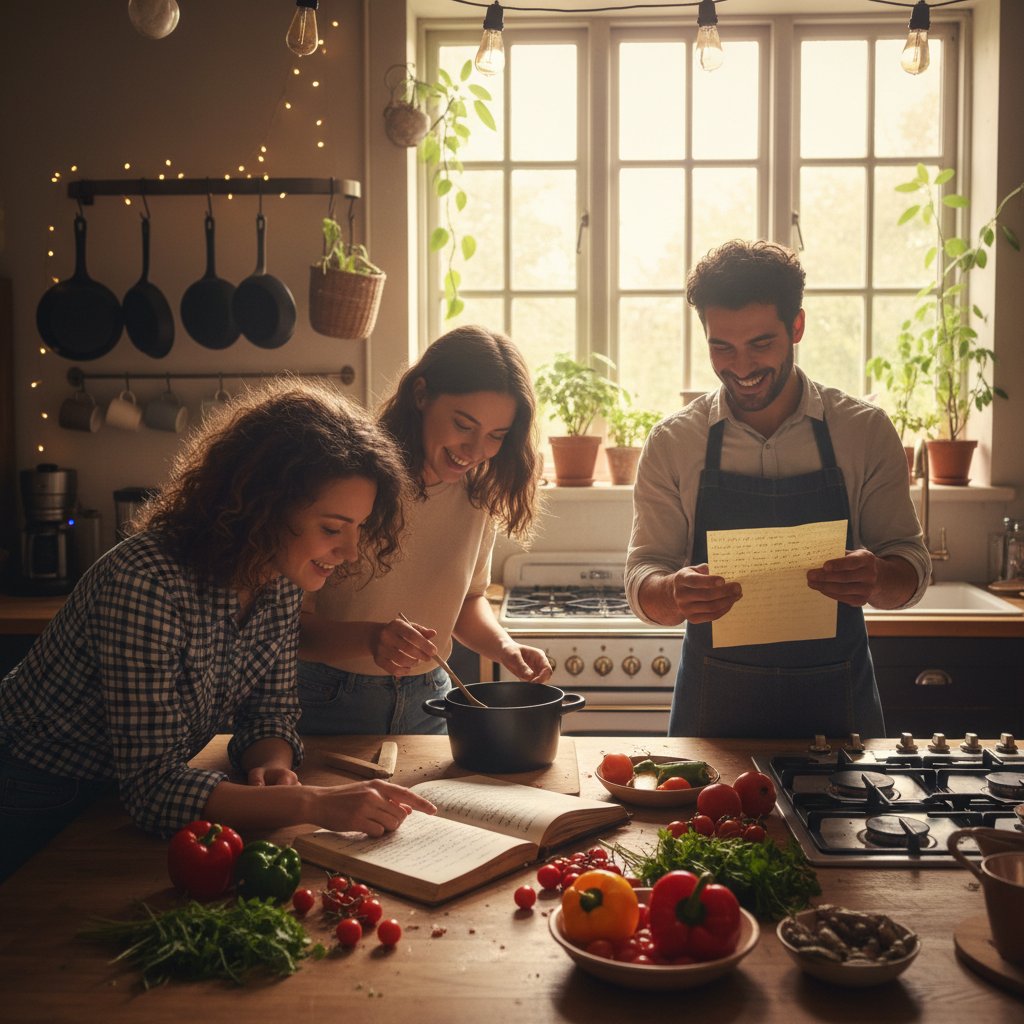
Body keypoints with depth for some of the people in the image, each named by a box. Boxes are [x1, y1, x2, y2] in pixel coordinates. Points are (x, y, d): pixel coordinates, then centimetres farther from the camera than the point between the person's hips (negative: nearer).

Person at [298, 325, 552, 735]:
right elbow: (291, 623, -19)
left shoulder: (478, 493, -2)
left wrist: (503, 646, -6)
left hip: (427, 705, 4)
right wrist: (370, 638, -36)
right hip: (327, 704, -4)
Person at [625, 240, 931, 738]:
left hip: (836, 699, 1)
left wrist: (878, 579, -22)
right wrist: (676, 595, -26)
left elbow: (911, 562, 1)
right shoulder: (672, 442, -2)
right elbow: (643, 576, -3)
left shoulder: (866, 431, -2)